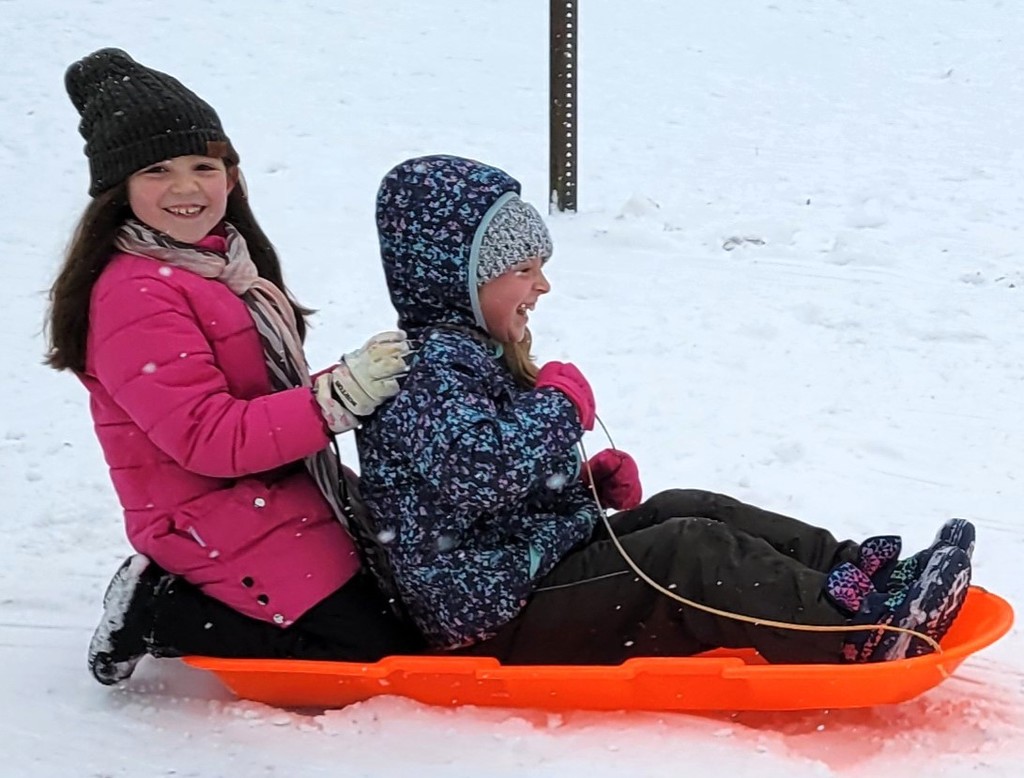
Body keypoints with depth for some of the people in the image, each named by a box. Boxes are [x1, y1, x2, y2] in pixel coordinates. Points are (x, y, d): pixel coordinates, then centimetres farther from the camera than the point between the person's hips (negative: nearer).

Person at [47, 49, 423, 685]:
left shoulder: (224, 261, 10)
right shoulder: (135, 296, -20)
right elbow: (209, 438, -26)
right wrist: (342, 395, -30)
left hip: (282, 499, 10)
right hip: (230, 530, -10)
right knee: (380, 651, -10)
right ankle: (162, 612, -1)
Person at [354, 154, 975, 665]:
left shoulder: (469, 350, 17)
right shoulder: (431, 367, -18)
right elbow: (472, 472, -37)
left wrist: (590, 482, 6)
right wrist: (558, 406, -20)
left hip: (543, 552, 11)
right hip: (502, 618, -11)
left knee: (687, 511, 4)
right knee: (691, 555, -20)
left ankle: (852, 577, -4)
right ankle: (863, 631, -21)